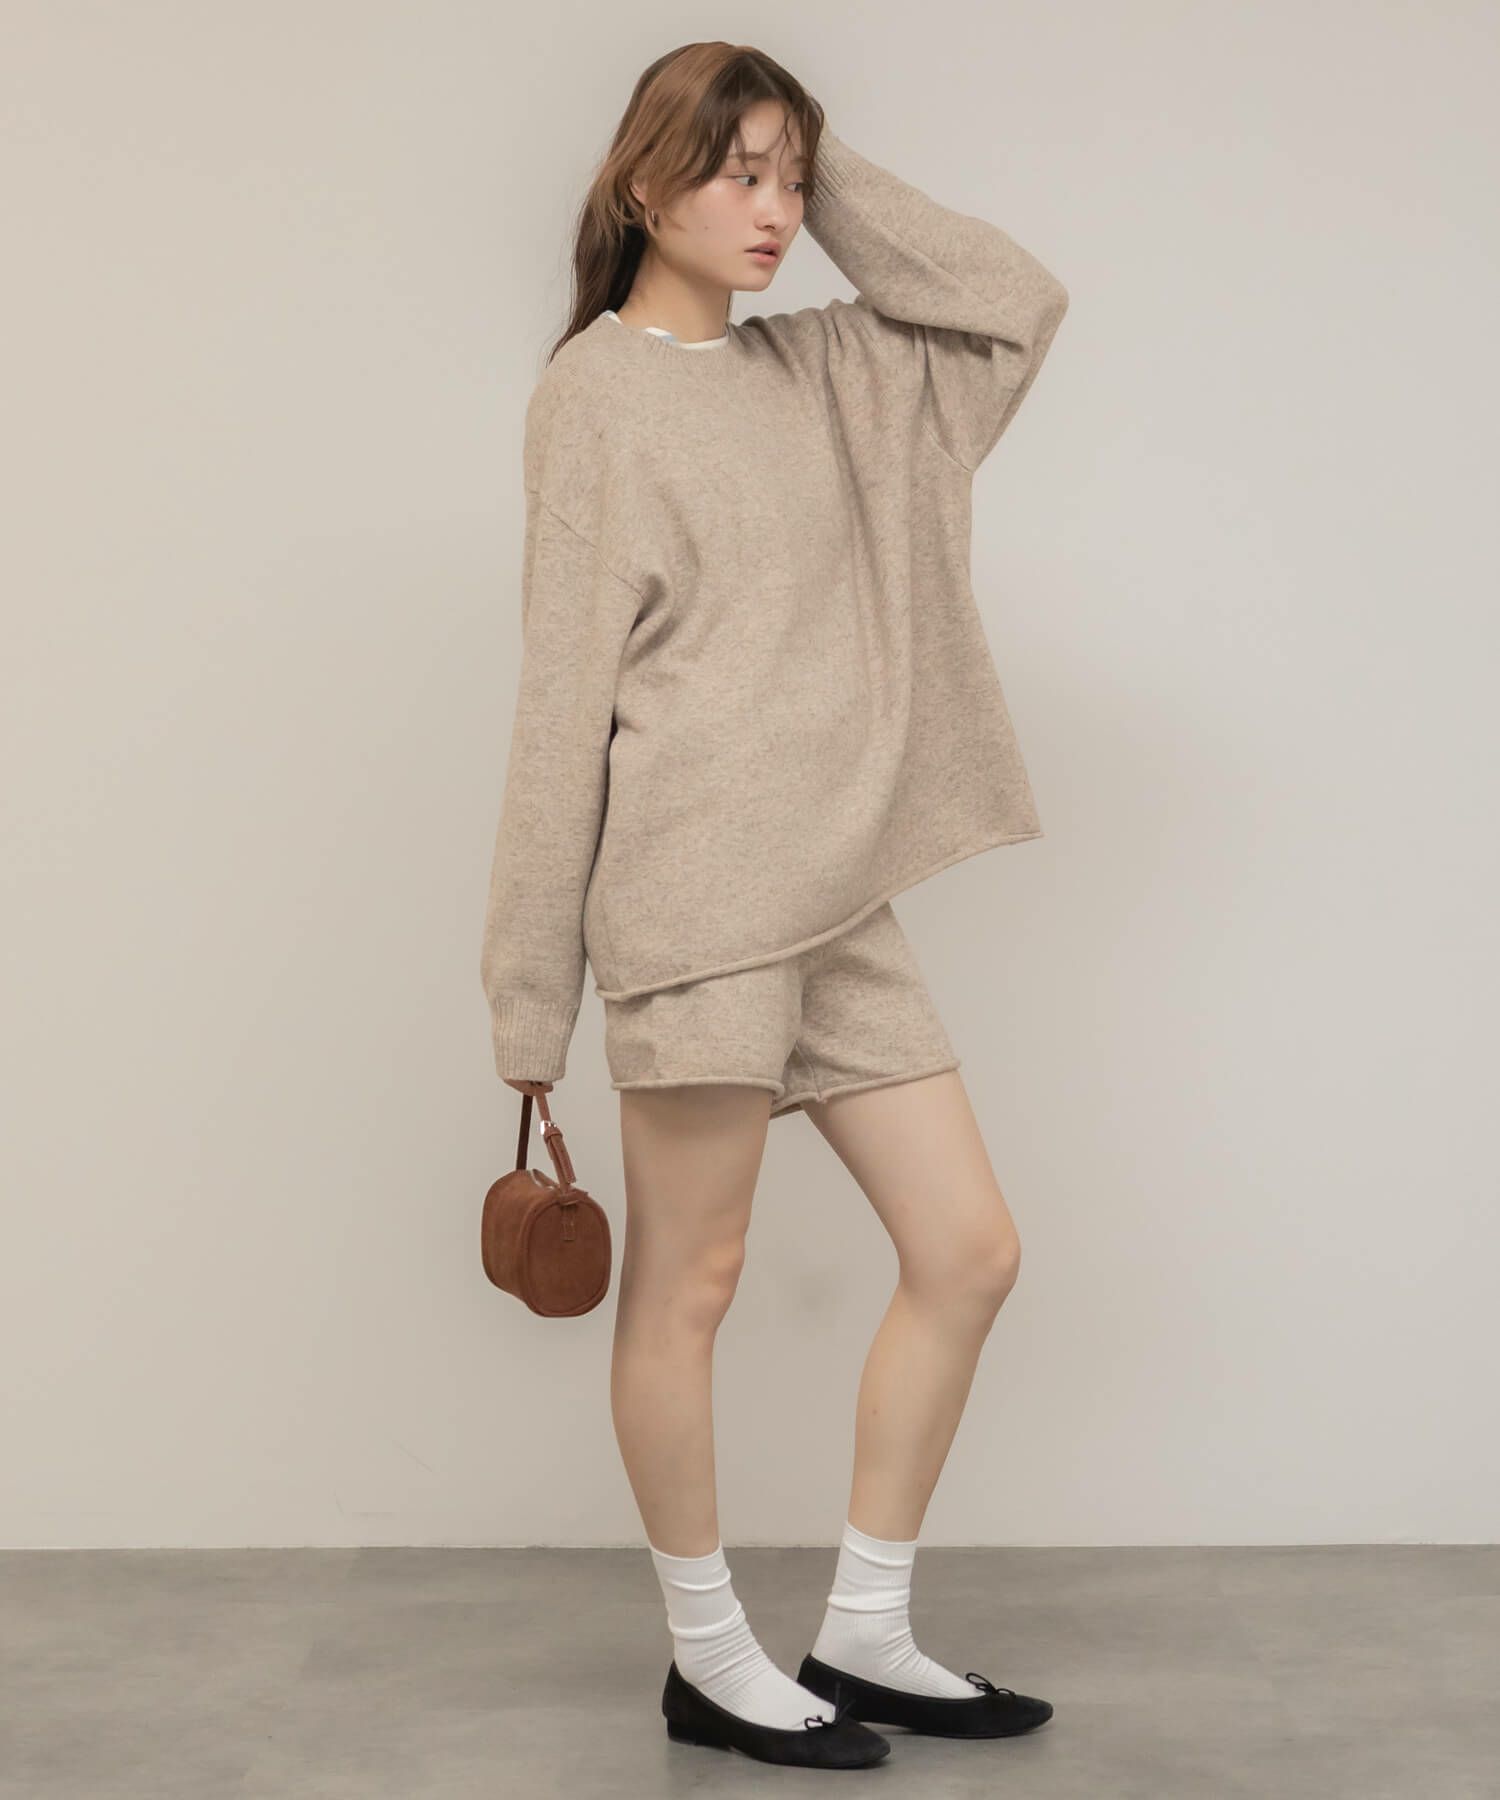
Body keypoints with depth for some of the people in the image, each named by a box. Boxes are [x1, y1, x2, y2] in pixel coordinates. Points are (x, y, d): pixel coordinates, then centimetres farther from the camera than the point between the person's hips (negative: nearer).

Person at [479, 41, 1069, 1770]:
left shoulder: (822, 371, 16)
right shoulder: (597, 390, -2)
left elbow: (1018, 302, 12)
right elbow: (565, 688, -6)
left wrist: (839, 189, 9)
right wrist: (532, 986, -7)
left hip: (839, 890, 7)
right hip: (696, 889, -7)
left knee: (968, 1249, 7)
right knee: (687, 1283, 3)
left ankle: (863, 1636, 21)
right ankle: (708, 1660, 21)